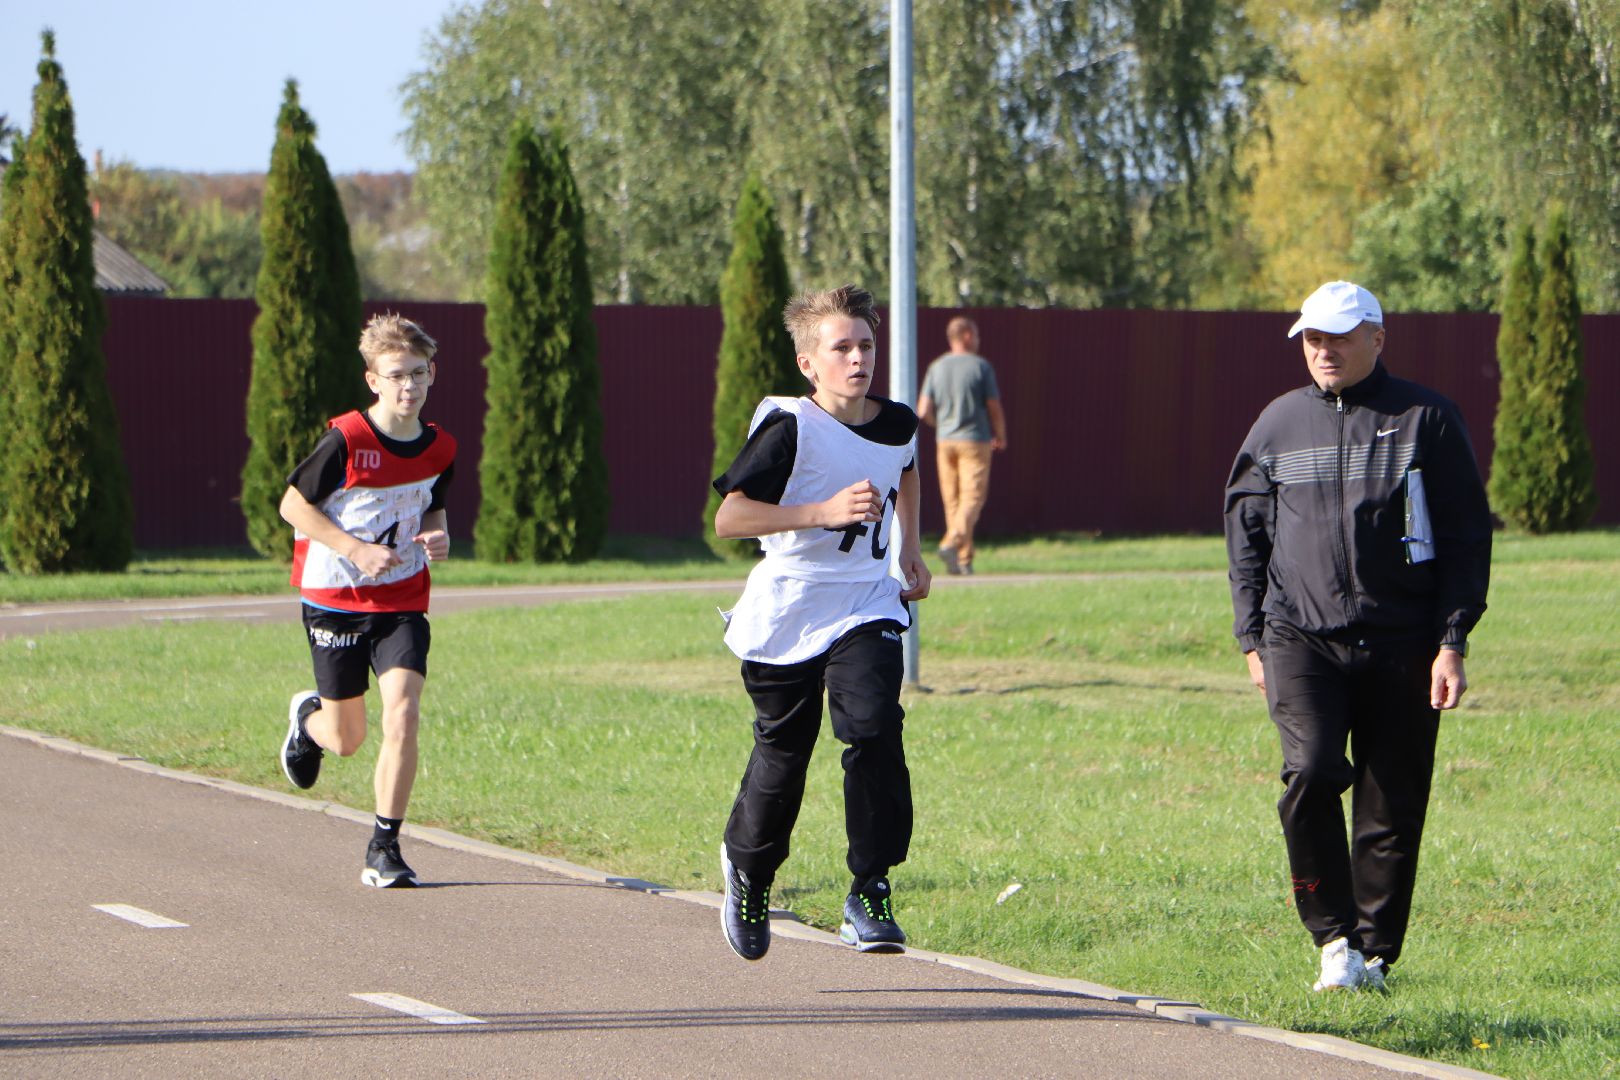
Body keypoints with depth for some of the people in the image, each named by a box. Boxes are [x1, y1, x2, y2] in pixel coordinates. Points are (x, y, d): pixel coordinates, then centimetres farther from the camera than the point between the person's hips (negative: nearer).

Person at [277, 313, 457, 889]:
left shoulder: (440, 449, 1)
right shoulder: (346, 440, -15)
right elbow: (293, 505, -8)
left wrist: (438, 538, -5)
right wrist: (356, 550, -18)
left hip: (402, 605, 3)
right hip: (335, 599, -3)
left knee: (403, 716, -17)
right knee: (346, 740, 8)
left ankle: (384, 850, -6)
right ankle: (308, 716, 47)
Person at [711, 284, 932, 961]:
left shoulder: (898, 425, 3)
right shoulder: (789, 428, -15)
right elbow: (728, 518, -21)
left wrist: (910, 549, 21)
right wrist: (824, 511, -26)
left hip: (866, 607, 3)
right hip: (787, 613, -3)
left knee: (873, 727, -21)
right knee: (782, 752, 8)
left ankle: (869, 893, -15)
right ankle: (749, 869, 39)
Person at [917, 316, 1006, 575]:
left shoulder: (936, 368, 4)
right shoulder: (980, 367, -6)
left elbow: (924, 412, 1)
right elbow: (995, 408, -5)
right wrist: (1001, 437, 12)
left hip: (945, 442, 4)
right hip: (975, 441, -4)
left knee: (952, 501, 9)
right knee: (972, 497, -6)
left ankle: (964, 560, 8)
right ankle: (952, 543, -28)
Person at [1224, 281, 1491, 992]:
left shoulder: (1426, 419, 4)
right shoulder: (1279, 423, 11)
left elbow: (1467, 538, 3)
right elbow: (1246, 533, 17)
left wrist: (1452, 643, -4)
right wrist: (1252, 638, 9)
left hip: (1401, 648, -1)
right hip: (1301, 640, 1)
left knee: (1393, 805, 0)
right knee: (1311, 773, -20)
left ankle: (1373, 952, 13)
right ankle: (1333, 935, -8)